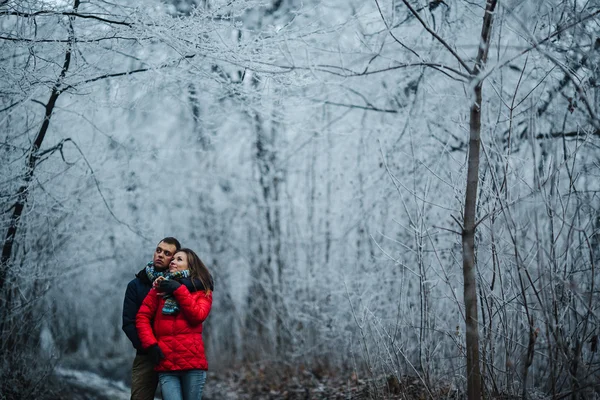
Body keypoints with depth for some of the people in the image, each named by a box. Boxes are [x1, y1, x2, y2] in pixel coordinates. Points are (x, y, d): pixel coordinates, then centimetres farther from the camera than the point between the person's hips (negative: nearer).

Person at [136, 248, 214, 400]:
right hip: (166, 363, 1)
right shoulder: (161, 286, 13)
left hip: (192, 361, 0)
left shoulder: (203, 291, 11)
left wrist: (179, 290, -6)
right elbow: (142, 316, 8)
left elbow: (198, 316, -7)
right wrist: (150, 344, -4)